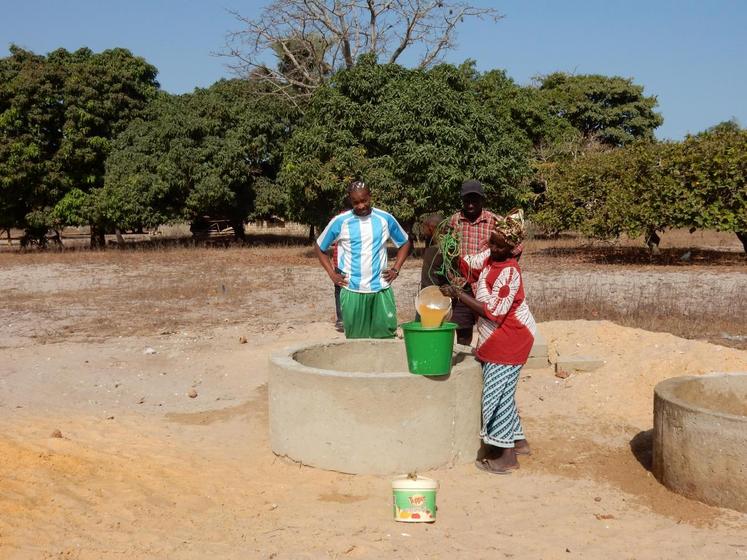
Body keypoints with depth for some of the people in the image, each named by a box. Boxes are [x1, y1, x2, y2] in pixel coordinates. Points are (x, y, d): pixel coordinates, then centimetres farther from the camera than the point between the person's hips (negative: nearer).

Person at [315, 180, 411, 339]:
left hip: (381, 290, 1)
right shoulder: (340, 222, -1)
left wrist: (396, 269, 5)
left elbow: (405, 243, 17)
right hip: (352, 291, -1)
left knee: (386, 336, -1)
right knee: (355, 339, 2)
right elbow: (319, 247, 11)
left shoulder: (385, 219, 3)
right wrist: (332, 274, 2)